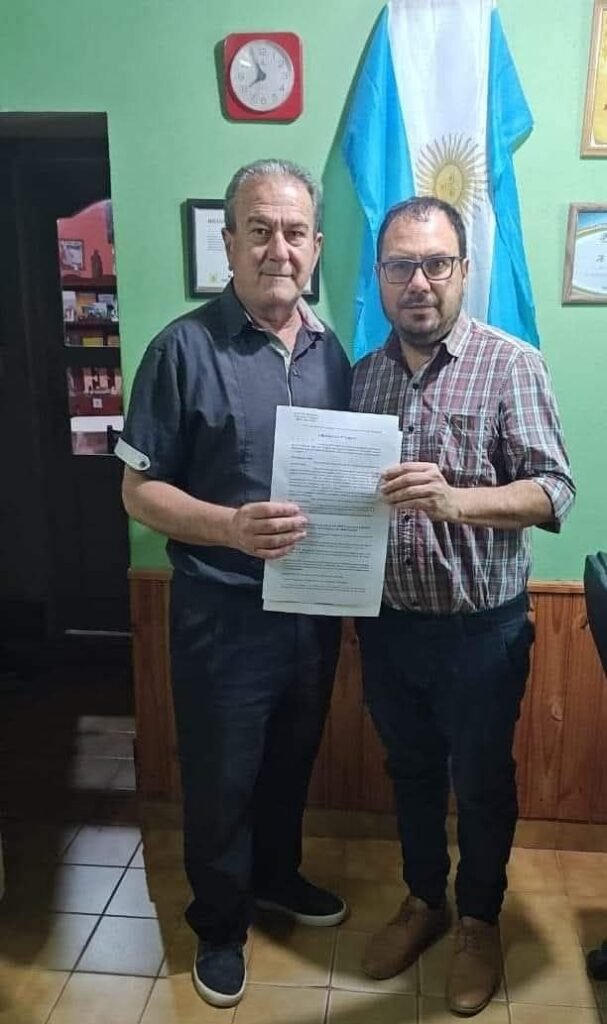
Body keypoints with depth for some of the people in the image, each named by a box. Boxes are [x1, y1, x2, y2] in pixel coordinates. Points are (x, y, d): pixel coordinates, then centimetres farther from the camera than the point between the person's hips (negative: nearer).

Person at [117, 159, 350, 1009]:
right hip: (223, 613, -5)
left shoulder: (331, 351, 4)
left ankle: (276, 873, 49)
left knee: (292, 761, 23)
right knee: (221, 779, 13)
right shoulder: (185, 347, -13)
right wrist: (230, 526, -28)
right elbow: (140, 490, -11)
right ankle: (219, 922, 37)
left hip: (314, 605, 5)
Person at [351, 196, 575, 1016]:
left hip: (481, 628, -4)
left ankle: (480, 920, 39)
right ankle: (424, 901, 43)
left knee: (482, 782, 15)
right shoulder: (364, 373, 4)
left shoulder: (512, 364, -11)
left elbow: (554, 491, -17)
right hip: (387, 624, 4)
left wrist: (455, 499, -33)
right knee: (411, 772, 21)